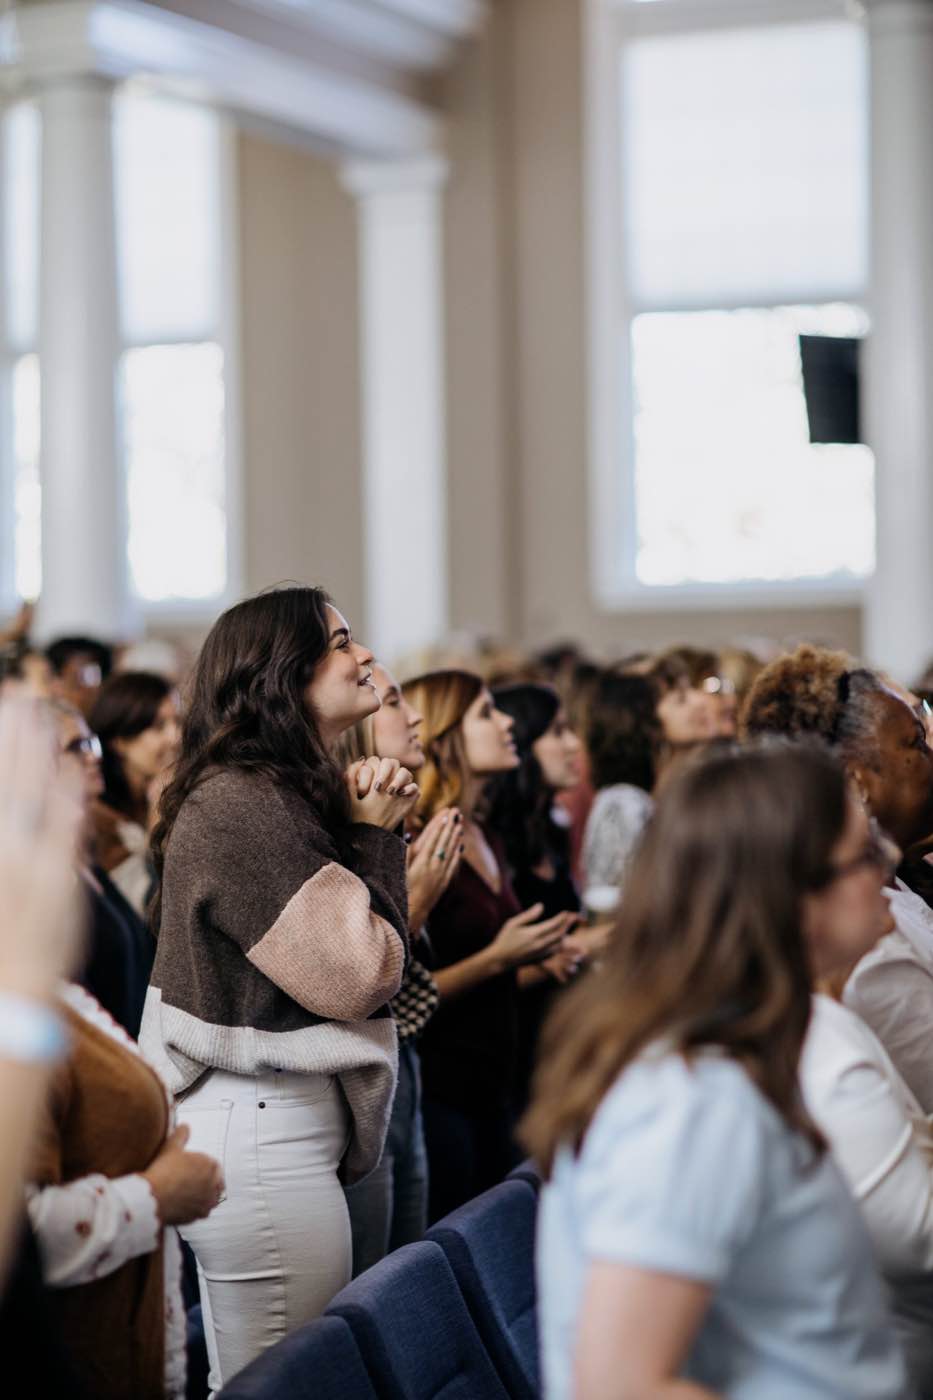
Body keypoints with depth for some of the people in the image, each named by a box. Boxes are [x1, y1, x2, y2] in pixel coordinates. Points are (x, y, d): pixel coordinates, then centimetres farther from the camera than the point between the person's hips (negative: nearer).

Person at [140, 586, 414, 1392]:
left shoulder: (282, 798, 14)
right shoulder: (237, 807, -17)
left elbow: (366, 955, 16)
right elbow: (352, 977, -18)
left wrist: (375, 832, 4)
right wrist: (374, 838, -8)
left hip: (272, 1121, 10)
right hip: (261, 1130, -10)